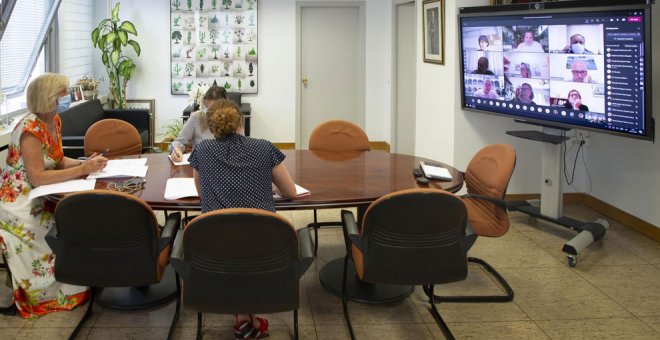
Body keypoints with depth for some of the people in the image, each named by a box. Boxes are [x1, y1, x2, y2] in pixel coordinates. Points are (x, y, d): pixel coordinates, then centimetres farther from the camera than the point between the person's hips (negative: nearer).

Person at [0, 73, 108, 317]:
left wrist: (86, 162, -9)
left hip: (40, 198, 8)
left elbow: (57, 161, 10)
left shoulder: (54, 120, 4)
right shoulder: (31, 129, -23)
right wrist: (82, 169, -28)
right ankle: (63, 293, -2)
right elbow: (37, 177, -28)